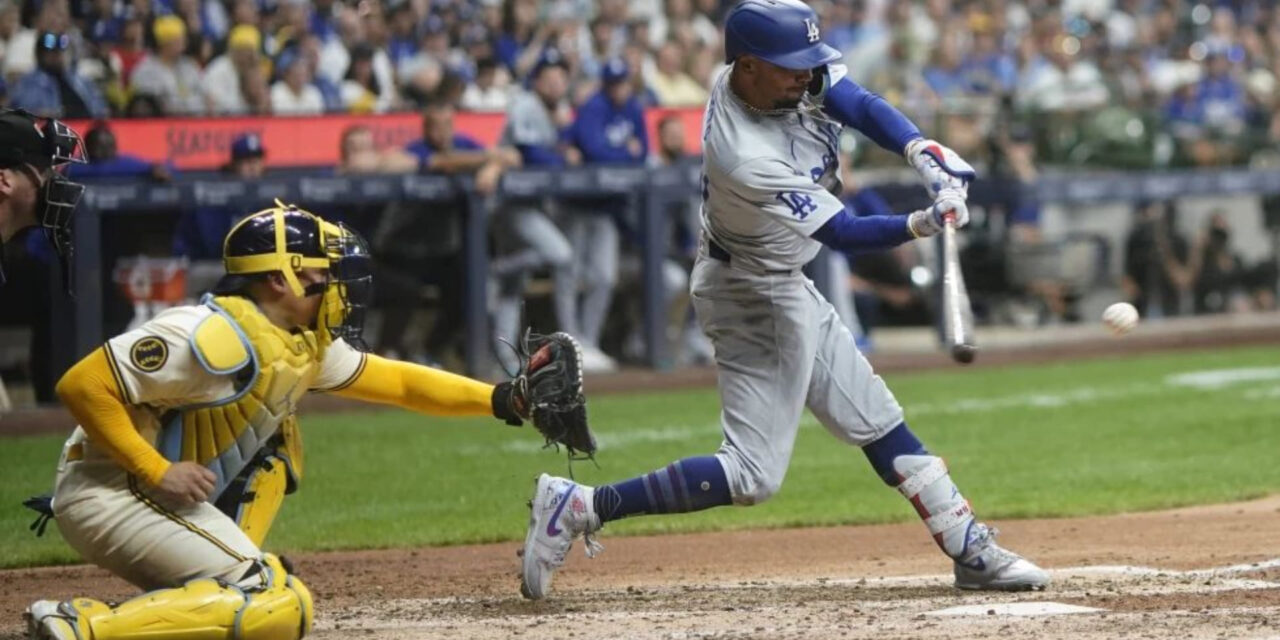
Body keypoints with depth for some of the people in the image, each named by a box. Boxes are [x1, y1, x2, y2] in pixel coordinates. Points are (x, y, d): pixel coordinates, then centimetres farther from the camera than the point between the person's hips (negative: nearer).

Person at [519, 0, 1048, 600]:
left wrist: (923, 151, -30)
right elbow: (842, 233, -30)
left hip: (786, 286, 10)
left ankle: (971, 550, 24)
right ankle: (580, 507, -8)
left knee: (876, 420, 15)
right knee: (754, 472, -10)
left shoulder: (796, 72, -13)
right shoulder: (743, 156, -34)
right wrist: (922, 224, -41)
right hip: (753, 296, -10)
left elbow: (862, 107, -14)